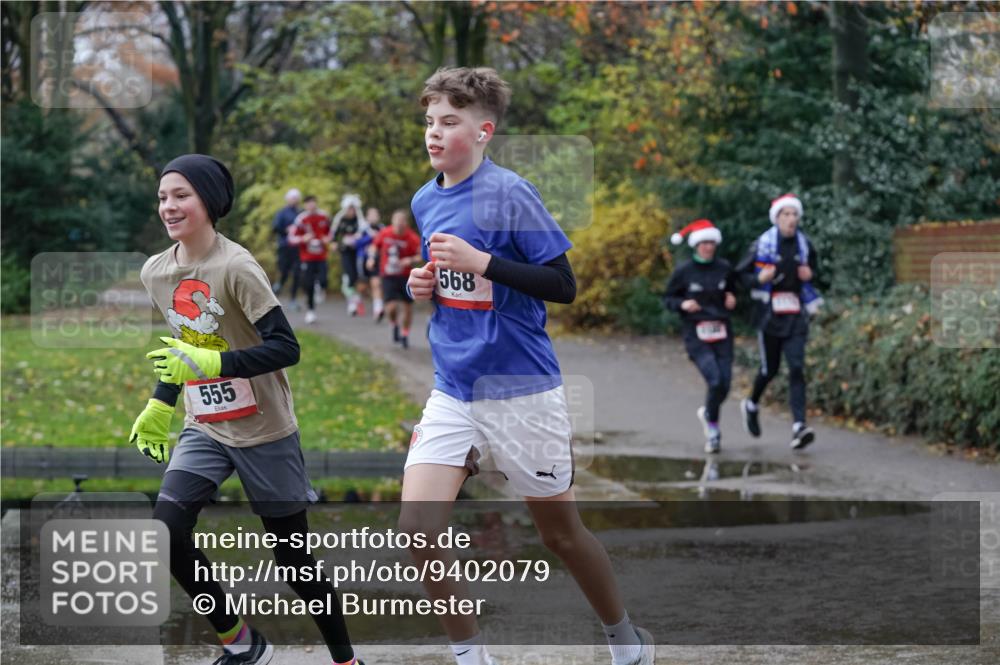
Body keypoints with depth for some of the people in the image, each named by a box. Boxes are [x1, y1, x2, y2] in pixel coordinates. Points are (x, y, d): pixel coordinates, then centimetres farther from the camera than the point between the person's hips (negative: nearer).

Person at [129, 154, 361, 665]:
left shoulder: (235, 268, -20)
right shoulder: (155, 272, 1)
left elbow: (285, 348, -25)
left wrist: (210, 363, -33)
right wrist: (161, 404, 17)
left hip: (263, 432, -5)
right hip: (205, 430, 5)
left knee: (292, 557, 2)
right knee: (166, 533, -14)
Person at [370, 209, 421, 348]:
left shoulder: (412, 237, -15)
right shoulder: (385, 233, -6)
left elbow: (422, 255, -20)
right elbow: (375, 244, 14)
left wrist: (411, 260, -37)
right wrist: (372, 257, -1)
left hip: (406, 277, 0)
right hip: (388, 276, 0)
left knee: (407, 306, 5)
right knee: (392, 306, -14)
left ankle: (405, 335, 29)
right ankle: (395, 325, 21)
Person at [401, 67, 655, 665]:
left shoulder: (509, 193, -12)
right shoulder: (425, 201, 7)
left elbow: (563, 284, -15)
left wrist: (481, 261, -22)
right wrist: (423, 284, 2)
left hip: (521, 393, -5)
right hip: (453, 392, 5)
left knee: (561, 532, 8)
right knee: (418, 526, -11)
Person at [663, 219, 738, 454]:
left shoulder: (725, 268, 5)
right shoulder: (684, 271, -4)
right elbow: (667, 298, 4)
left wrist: (732, 299, 0)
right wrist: (682, 304, -16)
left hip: (722, 333, 4)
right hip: (696, 335, -4)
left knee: (725, 385, -1)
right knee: (715, 381, -19)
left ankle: (707, 413, 33)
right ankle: (713, 430, 3)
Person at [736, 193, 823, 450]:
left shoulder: (805, 245, 7)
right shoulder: (762, 245, -4)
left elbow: (813, 271, 23)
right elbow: (740, 274, 2)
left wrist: (810, 275, 0)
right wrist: (759, 279, -17)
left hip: (795, 315, 2)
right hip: (769, 313, -2)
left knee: (797, 368, -10)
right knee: (770, 368, 7)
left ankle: (799, 426, -18)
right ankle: (752, 405, 38)